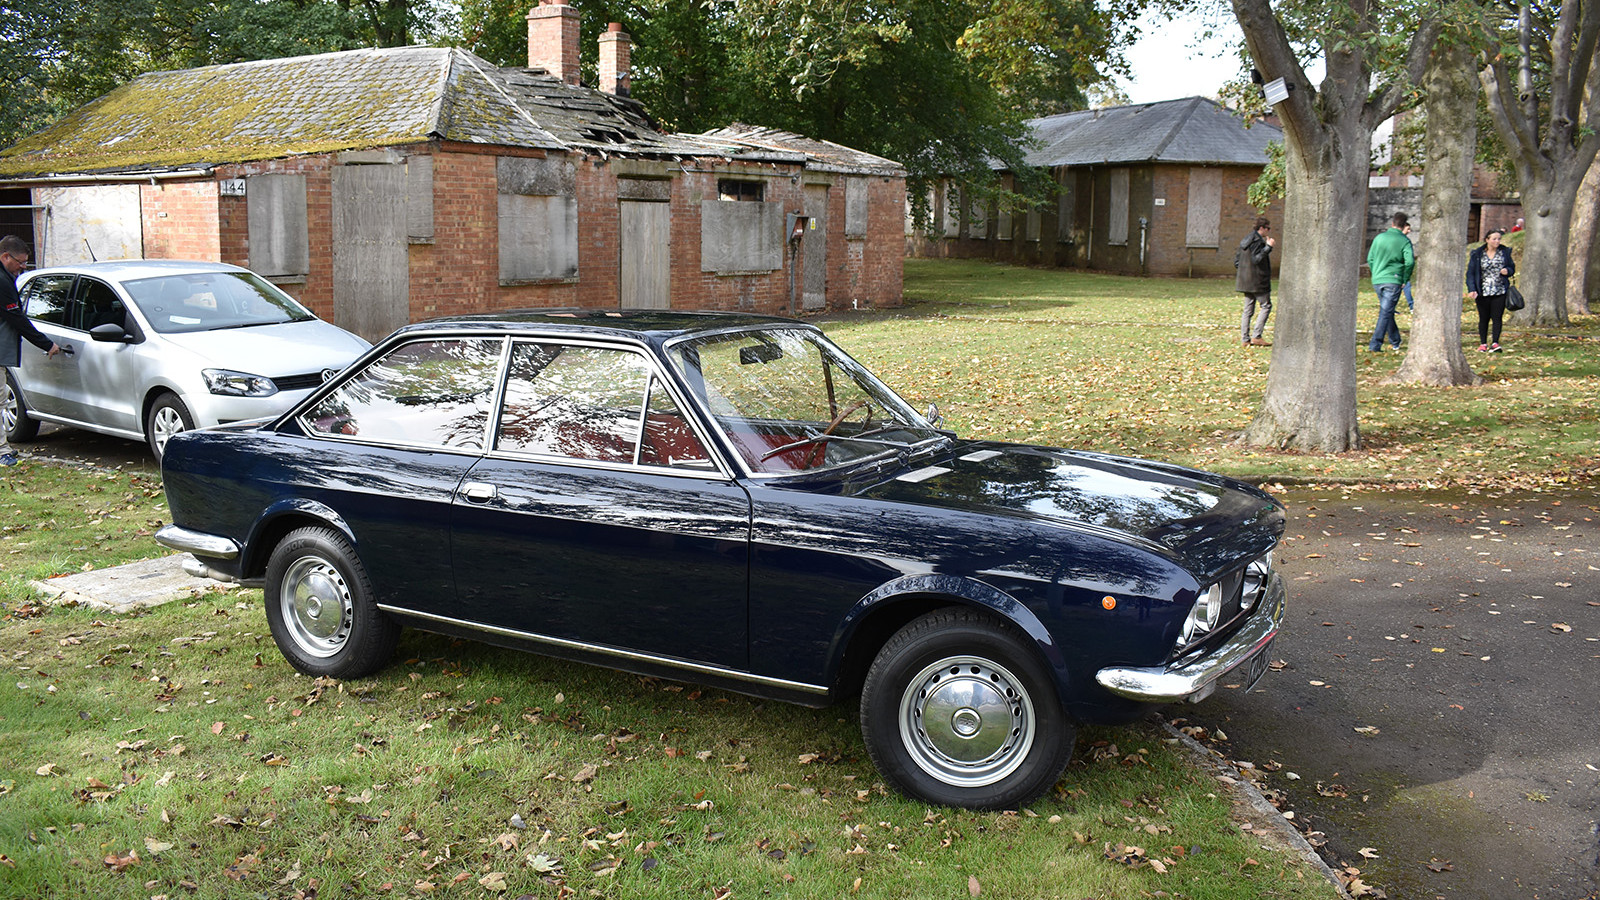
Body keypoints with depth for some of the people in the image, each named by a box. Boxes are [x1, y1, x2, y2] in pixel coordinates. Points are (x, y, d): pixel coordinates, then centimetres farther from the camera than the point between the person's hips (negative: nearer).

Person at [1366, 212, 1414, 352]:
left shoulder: (1379, 238, 7)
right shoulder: (1405, 241, -6)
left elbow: (1370, 259, 11)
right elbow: (1410, 262, -16)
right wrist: (1405, 278, -2)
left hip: (1377, 281, 5)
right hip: (1393, 281, -5)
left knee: (1387, 311, 17)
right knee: (1386, 313, -5)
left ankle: (1396, 342, 29)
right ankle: (1375, 345, -12)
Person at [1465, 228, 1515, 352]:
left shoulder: (1504, 252, 6)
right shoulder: (1477, 254, 0)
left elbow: (1512, 267, 16)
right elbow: (1470, 273, -1)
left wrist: (1507, 271, -9)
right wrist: (1472, 289, -14)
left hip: (1500, 292, 1)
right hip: (1483, 293, -1)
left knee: (1497, 318, -6)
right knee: (1484, 319, 6)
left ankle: (1495, 343, -9)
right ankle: (1483, 343, 15)